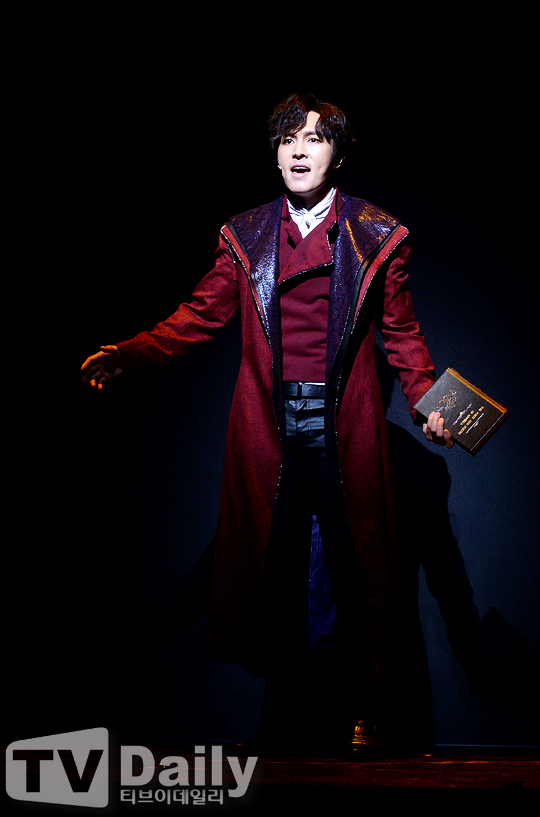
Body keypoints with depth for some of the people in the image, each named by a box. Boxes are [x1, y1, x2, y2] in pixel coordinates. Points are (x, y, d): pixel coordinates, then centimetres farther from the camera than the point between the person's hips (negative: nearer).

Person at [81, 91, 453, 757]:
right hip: (270, 425, 2)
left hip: (343, 427, -1)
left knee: (352, 565, 4)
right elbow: (200, 316, 6)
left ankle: (364, 709, 17)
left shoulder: (377, 236, 4)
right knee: (277, 563, 6)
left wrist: (426, 402, -10)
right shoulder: (245, 235, 9)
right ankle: (290, 695, 20)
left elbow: (401, 333, 5)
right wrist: (126, 355, -8)